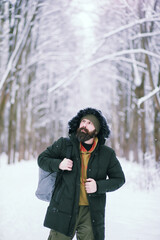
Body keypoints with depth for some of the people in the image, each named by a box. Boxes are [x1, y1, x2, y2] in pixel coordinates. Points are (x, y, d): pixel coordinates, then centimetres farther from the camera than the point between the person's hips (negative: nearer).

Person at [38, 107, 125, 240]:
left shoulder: (107, 154, 2)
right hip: (64, 209, 0)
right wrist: (58, 164, -11)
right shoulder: (64, 144, 1)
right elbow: (42, 159, 11)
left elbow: (119, 179, 10)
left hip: (91, 213, 0)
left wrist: (98, 186, -8)